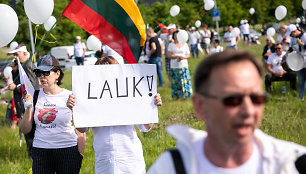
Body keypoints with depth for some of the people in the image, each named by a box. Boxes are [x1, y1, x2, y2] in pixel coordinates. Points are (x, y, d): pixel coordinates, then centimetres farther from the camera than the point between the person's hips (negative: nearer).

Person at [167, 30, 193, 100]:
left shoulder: (185, 44, 11)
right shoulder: (171, 45, 6)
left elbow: (188, 55, 9)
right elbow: (169, 55, -3)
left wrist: (183, 57, -12)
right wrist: (178, 56, -16)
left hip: (183, 66, 1)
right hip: (174, 66, -1)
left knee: (185, 81, -5)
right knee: (175, 82, -3)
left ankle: (185, 97, 1)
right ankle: (177, 97, 3)